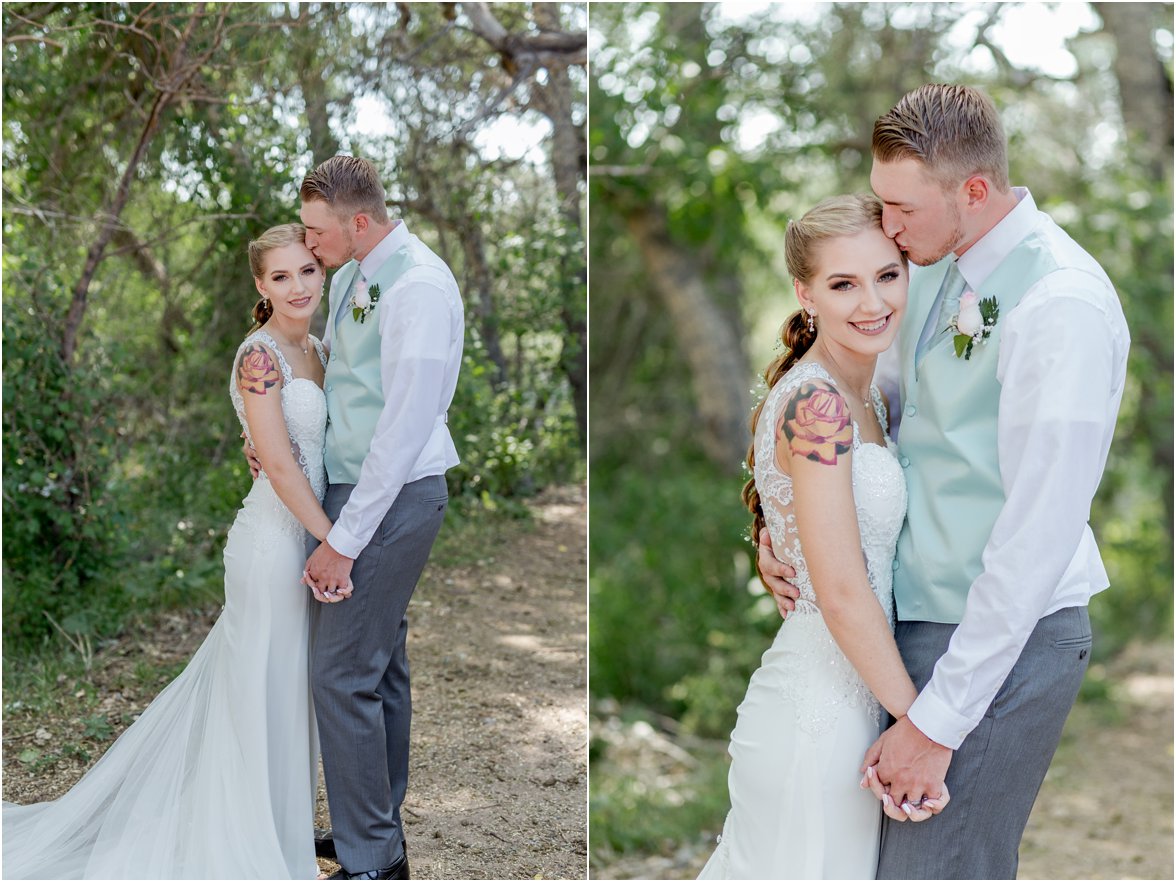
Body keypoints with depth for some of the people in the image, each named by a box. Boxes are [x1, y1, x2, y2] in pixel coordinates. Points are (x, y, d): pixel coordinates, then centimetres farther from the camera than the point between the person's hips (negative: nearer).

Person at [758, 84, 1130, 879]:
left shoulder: (1062, 305, -22)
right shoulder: (939, 265, 5)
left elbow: (1038, 538, -23)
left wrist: (939, 722, -21)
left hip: (1005, 636, -8)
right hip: (923, 612, 8)